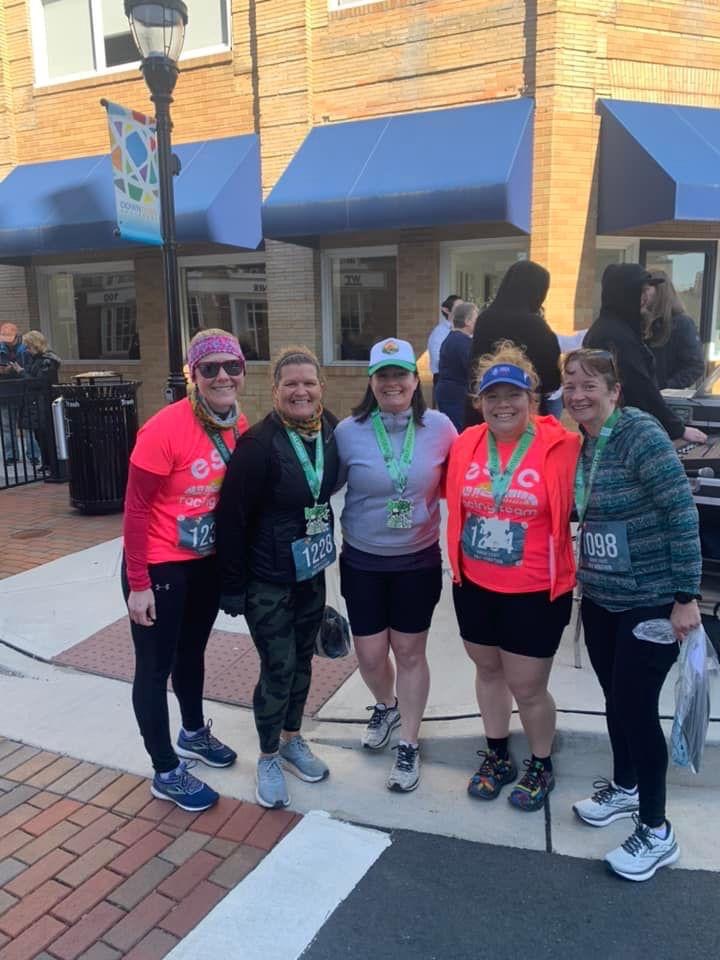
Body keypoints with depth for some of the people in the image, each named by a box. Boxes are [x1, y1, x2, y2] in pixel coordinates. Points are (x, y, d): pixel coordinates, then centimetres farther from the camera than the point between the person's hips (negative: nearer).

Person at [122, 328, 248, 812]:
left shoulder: (240, 425, -5)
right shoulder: (165, 429, -24)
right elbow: (136, 509, -19)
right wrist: (138, 584, -16)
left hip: (209, 561, 7)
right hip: (160, 566, -6)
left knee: (192, 650, 25)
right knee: (155, 667, 9)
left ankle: (194, 733, 49)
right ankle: (166, 772, 27)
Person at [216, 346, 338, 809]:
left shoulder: (331, 431, -4)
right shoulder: (258, 444, -21)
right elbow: (233, 517, -17)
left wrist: (326, 551, 10)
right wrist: (233, 585, -14)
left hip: (312, 572, 6)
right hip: (267, 579, -5)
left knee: (302, 659, 18)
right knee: (278, 668, 2)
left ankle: (292, 739, 40)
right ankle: (269, 757, 26)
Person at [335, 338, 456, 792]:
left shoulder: (439, 427, -9)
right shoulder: (349, 431, -9)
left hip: (419, 560, 0)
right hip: (362, 561, 1)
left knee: (409, 652, 10)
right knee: (370, 654, 9)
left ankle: (409, 746, 29)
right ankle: (386, 707, 44)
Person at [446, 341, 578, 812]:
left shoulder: (561, 446, -15)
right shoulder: (466, 444, -3)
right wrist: (459, 560, 10)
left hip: (536, 592, -4)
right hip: (475, 587, 5)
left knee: (528, 689, 9)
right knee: (488, 670, 21)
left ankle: (542, 766, 37)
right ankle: (497, 755, 44)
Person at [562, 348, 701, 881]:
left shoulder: (639, 433, -17)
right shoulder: (581, 443, 5)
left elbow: (683, 513, -20)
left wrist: (686, 595, -19)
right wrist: (586, 578, 6)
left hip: (650, 601, -7)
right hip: (600, 598, 7)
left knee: (636, 706, 0)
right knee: (615, 699, 19)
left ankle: (656, 832, 20)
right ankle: (624, 788, 42)